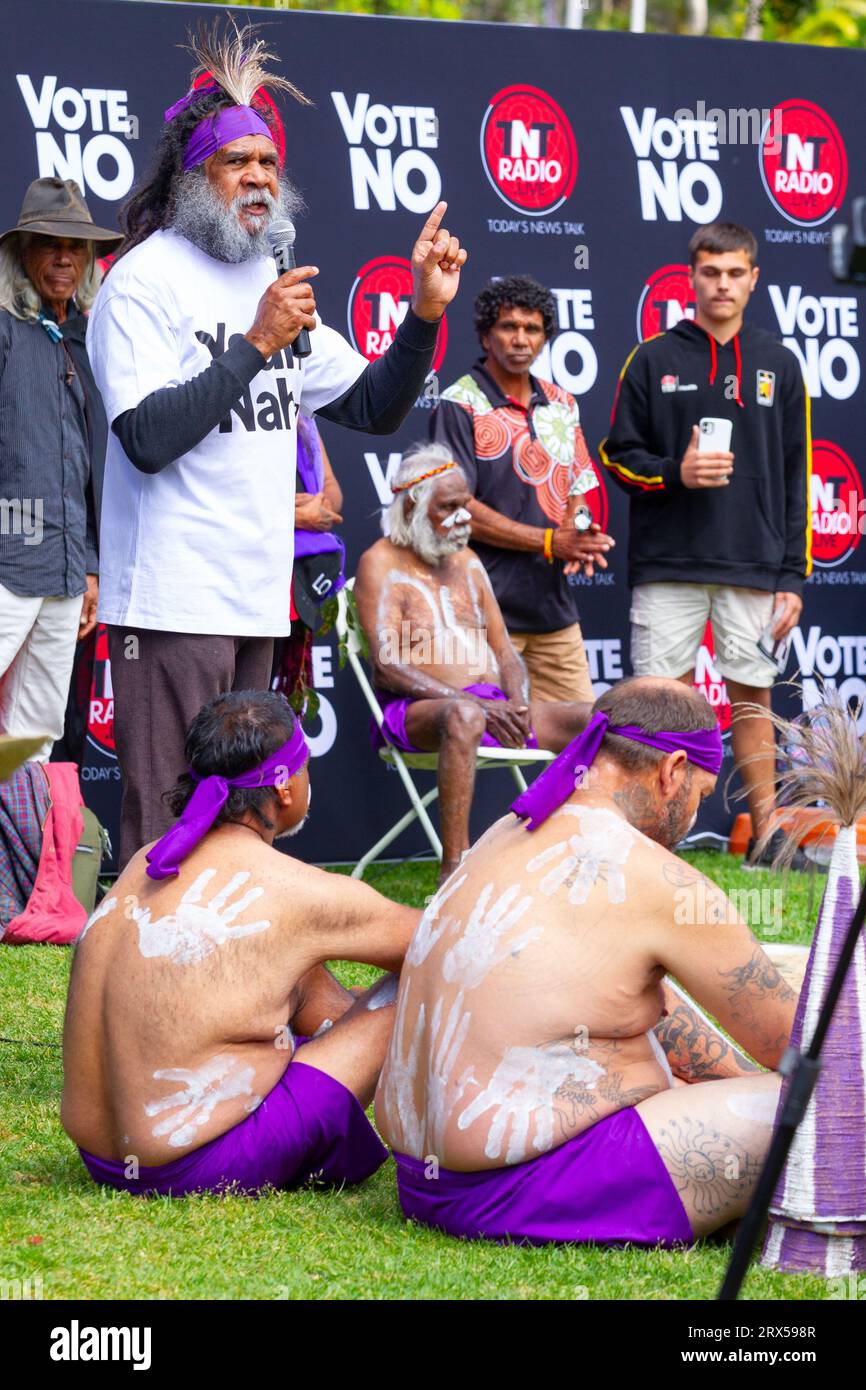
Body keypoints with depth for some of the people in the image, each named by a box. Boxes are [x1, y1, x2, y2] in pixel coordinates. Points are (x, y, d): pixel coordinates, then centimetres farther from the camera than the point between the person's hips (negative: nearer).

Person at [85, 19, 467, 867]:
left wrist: (425, 313, 4)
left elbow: (375, 408, 19)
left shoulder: (273, 284, 16)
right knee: (166, 831, -9)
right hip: (172, 600, -8)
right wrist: (256, 345, -17)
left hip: (257, 601, 8)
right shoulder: (145, 281, -7)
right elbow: (147, 437, -18)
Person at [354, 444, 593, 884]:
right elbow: (389, 666, -12)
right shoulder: (381, 564, 0)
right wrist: (478, 704, -21)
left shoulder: (467, 563, 21)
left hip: (493, 704, 7)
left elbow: (506, 653, 20)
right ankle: (453, 870, -46)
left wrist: (517, 704, -4)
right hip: (416, 710, -7)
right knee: (463, 716, -43)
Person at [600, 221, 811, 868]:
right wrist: (676, 473, -13)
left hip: (754, 570, 1)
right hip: (668, 567, -1)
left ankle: (766, 836, 11)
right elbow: (617, 455, 6)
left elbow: (797, 480, 8)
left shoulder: (779, 365, 9)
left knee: (753, 696, 5)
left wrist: (793, 576, 2)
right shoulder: (653, 361, 5)